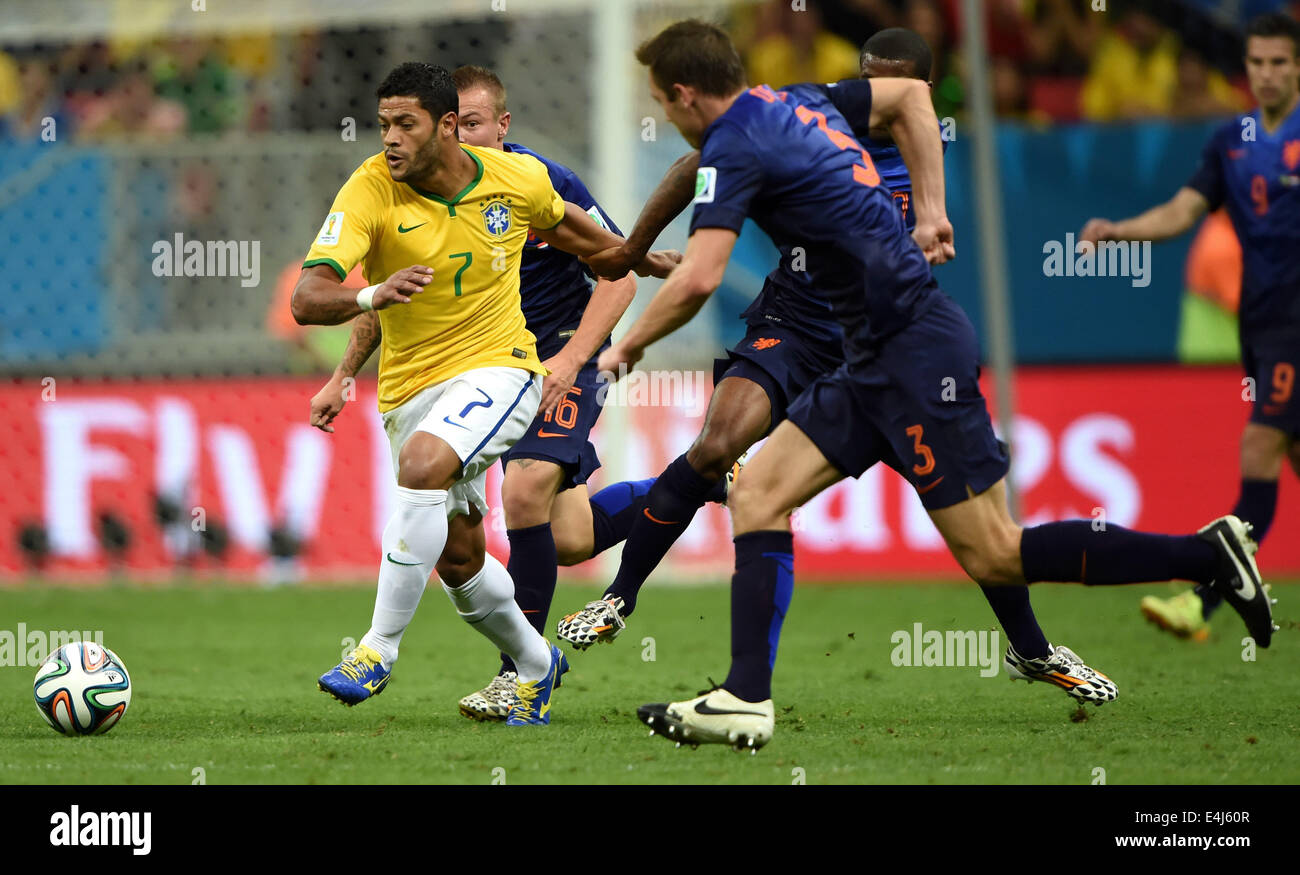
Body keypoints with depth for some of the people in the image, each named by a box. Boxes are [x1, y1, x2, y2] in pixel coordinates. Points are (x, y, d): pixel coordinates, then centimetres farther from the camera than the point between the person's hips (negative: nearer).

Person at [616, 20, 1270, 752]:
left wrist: (630, 346, -5)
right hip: (877, 360, 10)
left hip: (917, 350, -10)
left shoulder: (734, 146, -13)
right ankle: (747, 699, -2)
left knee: (993, 556, -7)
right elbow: (911, 94, 27)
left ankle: (1208, 555, -3)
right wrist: (931, 212, 21)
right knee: (757, 494, 3)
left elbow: (698, 280, -23)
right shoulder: (794, 104, 14)